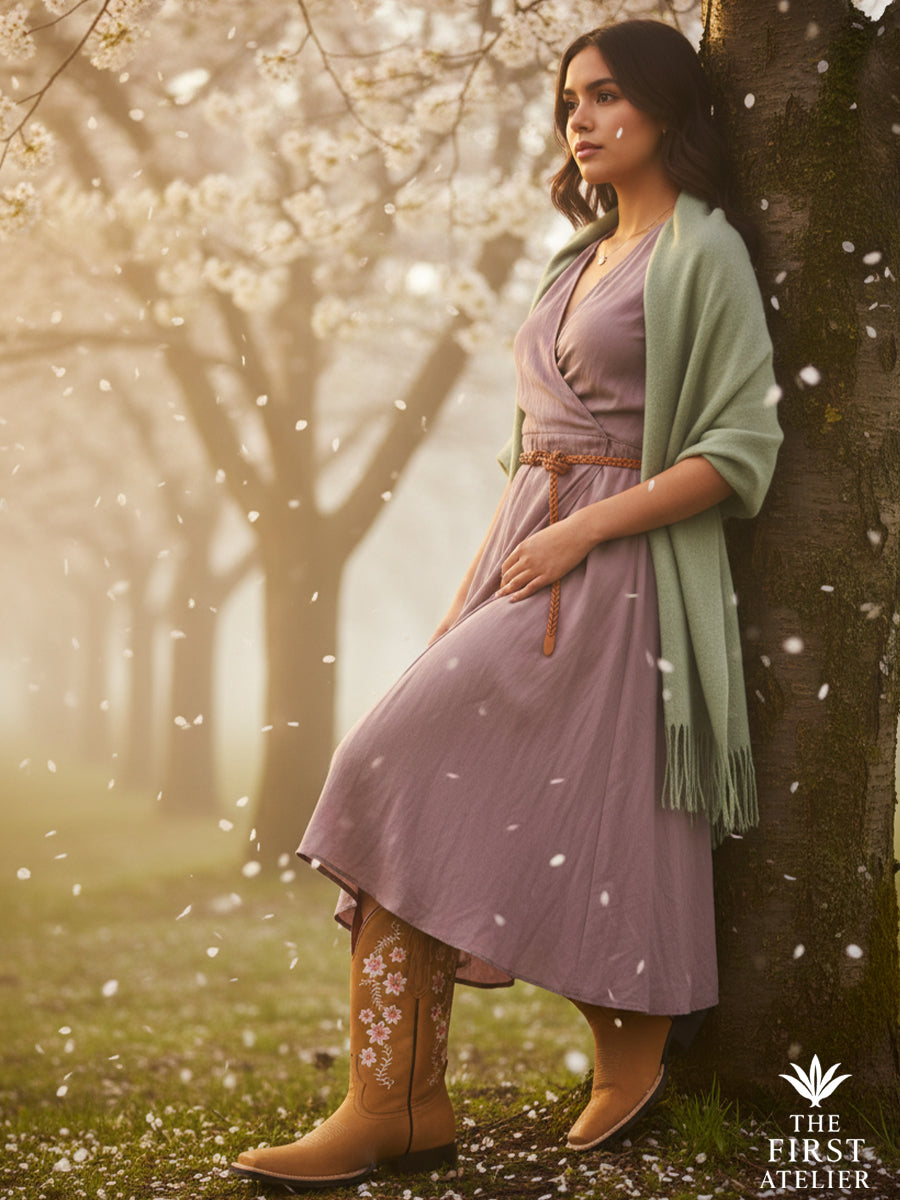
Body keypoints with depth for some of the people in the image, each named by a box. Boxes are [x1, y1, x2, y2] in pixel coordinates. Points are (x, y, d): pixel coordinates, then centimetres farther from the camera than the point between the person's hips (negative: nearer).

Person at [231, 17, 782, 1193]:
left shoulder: (702, 251, -3)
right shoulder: (584, 258, 21)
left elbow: (742, 450, -11)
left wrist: (584, 531, -16)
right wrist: (473, 589, 12)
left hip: (618, 571, -8)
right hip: (531, 557, 8)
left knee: (411, 775, -15)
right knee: (428, 808, -3)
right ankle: (404, 1101, -1)